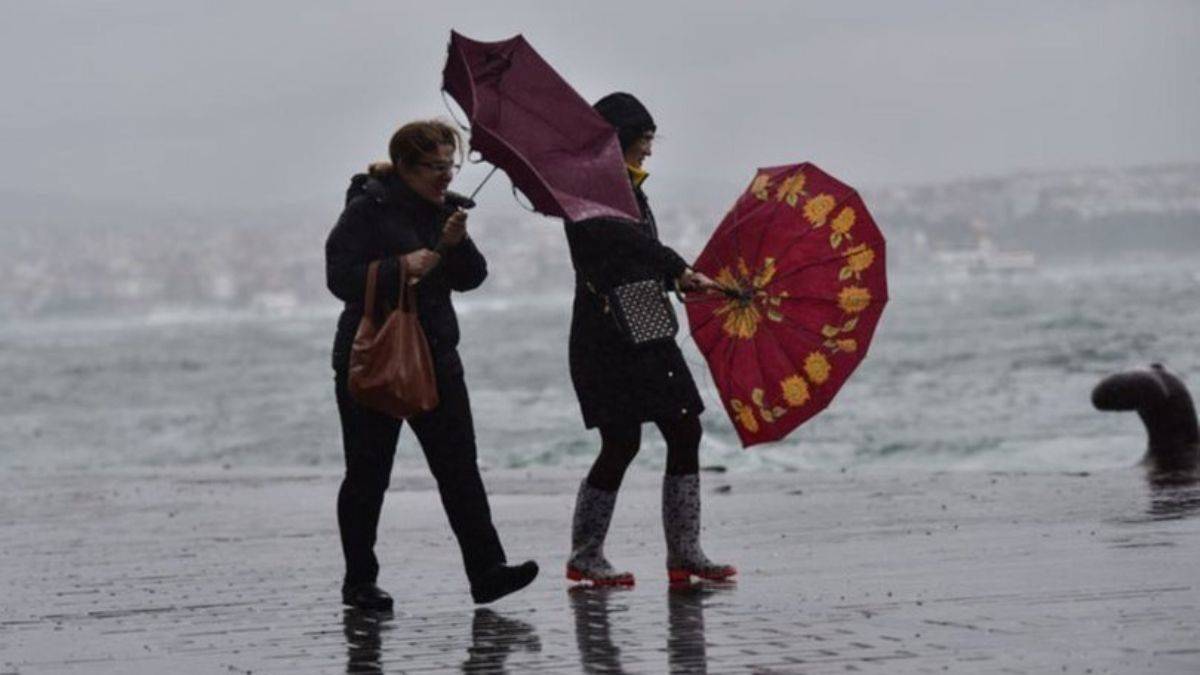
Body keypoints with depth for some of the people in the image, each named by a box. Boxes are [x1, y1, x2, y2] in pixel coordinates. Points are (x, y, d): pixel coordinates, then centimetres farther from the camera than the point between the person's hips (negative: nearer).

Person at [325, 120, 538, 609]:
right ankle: (359, 582, 14)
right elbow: (340, 276, -16)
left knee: (460, 467, -4)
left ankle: (487, 570, -8)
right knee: (368, 475, 4)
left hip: (436, 355, 5)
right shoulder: (368, 209, -8)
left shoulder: (442, 210, 10)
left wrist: (457, 243, -11)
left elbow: (471, 278, 7)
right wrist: (399, 267, -25)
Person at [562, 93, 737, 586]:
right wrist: (680, 270, -32)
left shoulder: (629, 189, 17)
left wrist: (687, 281, 16)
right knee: (622, 442, -7)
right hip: (605, 337, -9)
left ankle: (684, 553, 8)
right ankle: (584, 557, 6)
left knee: (684, 432, 3)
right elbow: (626, 239, -27)